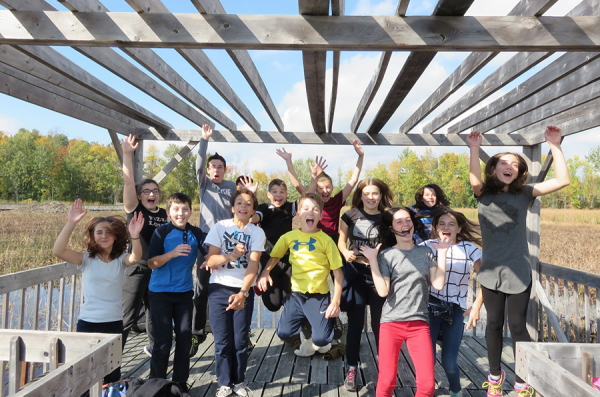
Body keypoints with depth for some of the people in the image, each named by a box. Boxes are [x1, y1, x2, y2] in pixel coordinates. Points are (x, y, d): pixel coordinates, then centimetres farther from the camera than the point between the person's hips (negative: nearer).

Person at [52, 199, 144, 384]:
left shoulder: (120, 259, 0)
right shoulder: (86, 259, -1)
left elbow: (135, 258, -23)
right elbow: (58, 251, -17)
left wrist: (135, 237, -42)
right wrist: (70, 224, -28)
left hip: (114, 324, 1)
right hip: (87, 323, -1)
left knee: (112, 377, 9)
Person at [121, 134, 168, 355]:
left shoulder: (164, 214, 9)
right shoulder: (135, 209, -4)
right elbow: (128, 182, -16)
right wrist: (127, 154, -23)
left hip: (160, 269, 5)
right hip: (137, 269, -5)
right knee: (128, 317, -8)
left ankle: (153, 347, 40)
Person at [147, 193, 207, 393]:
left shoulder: (196, 233, -2)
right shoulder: (161, 232, -10)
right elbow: (152, 263, -13)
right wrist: (172, 253, -28)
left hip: (184, 293, 3)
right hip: (161, 293, -3)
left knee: (185, 338, 8)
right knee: (163, 341, 2)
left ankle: (180, 381, 23)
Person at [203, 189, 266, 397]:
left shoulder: (257, 232, -3)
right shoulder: (220, 227, -3)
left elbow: (253, 265, -13)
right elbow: (210, 261, -7)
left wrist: (243, 293, -25)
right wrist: (231, 255, -25)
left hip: (244, 290, 0)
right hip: (219, 289, 0)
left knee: (240, 340, 5)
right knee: (222, 341, 4)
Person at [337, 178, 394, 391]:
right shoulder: (350, 215, 0)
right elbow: (341, 240, 7)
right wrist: (346, 252, -13)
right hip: (355, 272, 1)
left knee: (379, 323, 8)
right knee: (355, 323, 8)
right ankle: (351, 370, 19)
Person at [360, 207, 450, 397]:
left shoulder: (425, 252, 10)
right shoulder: (386, 255, 1)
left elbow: (438, 284, 0)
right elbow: (383, 291, -10)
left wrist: (442, 254, 2)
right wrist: (372, 260, -12)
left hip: (419, 323, 2)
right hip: (391, 323, -2)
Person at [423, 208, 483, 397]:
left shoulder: (469, 248, 2)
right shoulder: (428, 246, -1)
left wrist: (476, 306, -2)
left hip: (456, 310, 1)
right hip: (431, 307, -1)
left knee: (449, 362, 2)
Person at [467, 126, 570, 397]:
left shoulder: (524, 193, 1)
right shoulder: (483, 193, 1)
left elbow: (562, 181, -8)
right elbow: (474, 180, -21)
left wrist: (555, 146, -12)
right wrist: (474, 149, -32)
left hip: (518, 272, -1)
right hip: (491, 271, 1)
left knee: (517, 326, 4)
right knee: (494, 324, 13)